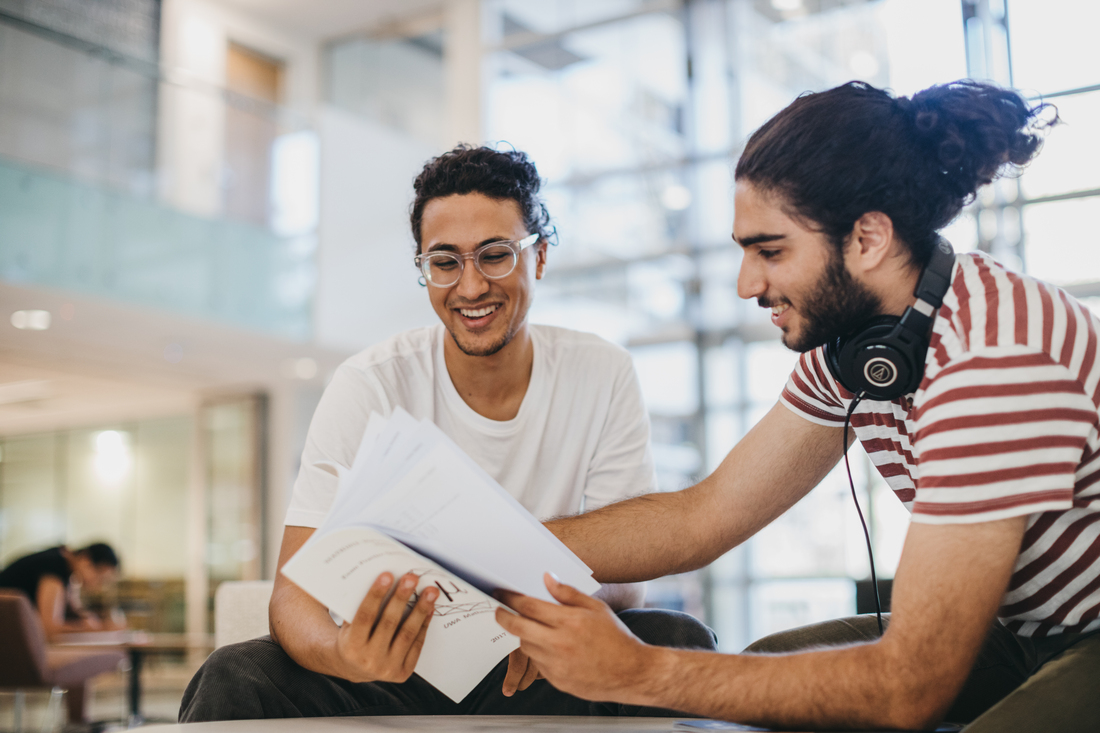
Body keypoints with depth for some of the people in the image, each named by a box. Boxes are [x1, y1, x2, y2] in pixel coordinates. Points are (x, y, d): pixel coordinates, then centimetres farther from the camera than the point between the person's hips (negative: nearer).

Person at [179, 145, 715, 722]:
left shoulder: (602, 377, -6)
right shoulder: (368, 387, -11)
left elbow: (623, 578, -8)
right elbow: (295, 590, -18)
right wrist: (342, 653, -43)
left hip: (532, 671, 3)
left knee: (679, 642, -26)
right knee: (233, 680, -30)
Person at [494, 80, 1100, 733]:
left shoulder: (994, 357, -31)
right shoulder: (845, 346, -2)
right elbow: (703, 519, 0)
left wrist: (638, 673, -29)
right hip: (1031, 631, 8)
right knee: (764, 667, -2)